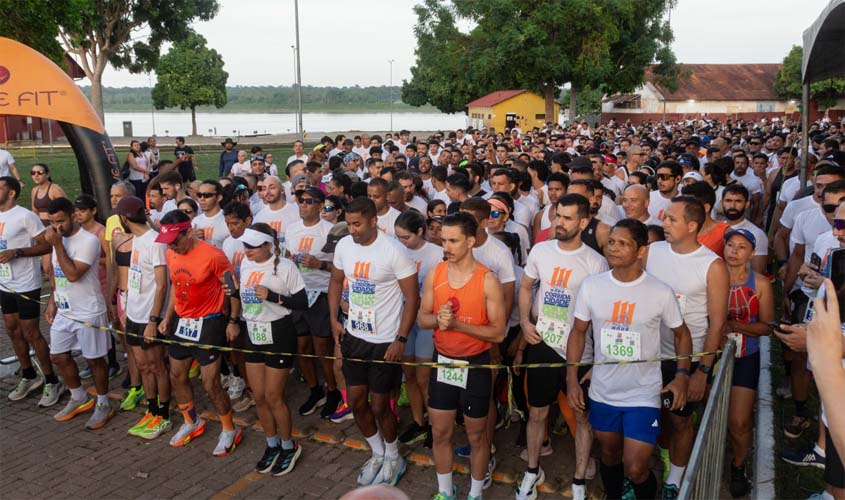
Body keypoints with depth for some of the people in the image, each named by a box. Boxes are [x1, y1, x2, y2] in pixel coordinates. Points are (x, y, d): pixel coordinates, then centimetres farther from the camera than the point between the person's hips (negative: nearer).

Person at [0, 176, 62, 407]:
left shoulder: (25, 216, -14)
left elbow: (47, 245, -17)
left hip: (26, 286, -7)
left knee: (31, 334, -2)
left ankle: (52, 382, 10)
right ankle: (28, 377, 30)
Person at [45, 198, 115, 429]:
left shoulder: (88, 241, -19)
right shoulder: (59, 238, 6)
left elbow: (73, 274, -27)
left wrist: (57, 244, -25)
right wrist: (52, 301, 15)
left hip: (88, 313, -8)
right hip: (63, 312, 8)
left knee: (94, 359, 4)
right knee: (58, 356, 16)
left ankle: (103, 405, 21)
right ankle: (79, 399, 34)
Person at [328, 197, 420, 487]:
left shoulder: (393, 251, -19)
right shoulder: (343, 245, -3)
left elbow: (412, 297, -14)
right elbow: (336, 281, 14)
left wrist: (401, 339, -17)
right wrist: (334, 319, 6)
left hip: (385, 341, -5)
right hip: (353, 335, 6)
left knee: (379, 406, 5)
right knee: (356, 401, 13)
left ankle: (393, 458, 33)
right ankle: (378, 454, 38)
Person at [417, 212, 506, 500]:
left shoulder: (487, 280, -17)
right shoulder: (434, 274, -4)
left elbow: (498, 333, -17)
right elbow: (422, 318, 2)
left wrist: (457, 324, -26)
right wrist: (438, 319, -21)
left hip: (475, 365, -4)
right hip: (442, 362, 4)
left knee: (476, 436, 13)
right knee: (440, 433, 16)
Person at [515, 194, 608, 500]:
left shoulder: (595, 263, -12)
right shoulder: (540, 250, -1)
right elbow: (526, 287, 12)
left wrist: (600, 359, -9)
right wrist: (525, 322, -2)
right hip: (541, 345, 3)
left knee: (582, 416, 10)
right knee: (537, 413, 15)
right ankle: (533, 471, 36)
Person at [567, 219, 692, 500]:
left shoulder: (661, 293, -12)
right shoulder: (591, 286, -6)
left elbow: (681, 333, 4)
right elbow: (578, 332, 3)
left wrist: (682, 374, -10)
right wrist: (572, 379, -2)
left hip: (643, 396, -2)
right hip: (602, 393, 3)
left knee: (635, 470, -4)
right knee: (609, 455, 20)